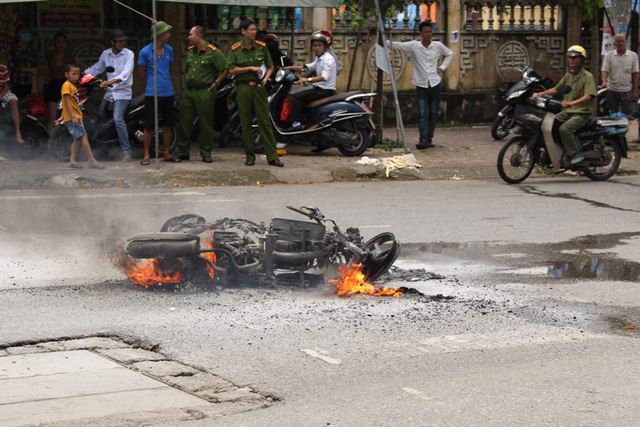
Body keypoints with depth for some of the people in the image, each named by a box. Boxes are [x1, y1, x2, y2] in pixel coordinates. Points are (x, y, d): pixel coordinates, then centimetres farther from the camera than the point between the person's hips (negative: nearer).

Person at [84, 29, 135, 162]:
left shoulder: (129, 54, -8)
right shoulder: (106, 54, 7)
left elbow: (126, 73, -21)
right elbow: (97, 68, 23)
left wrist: (111, 81, -35)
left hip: (122, 92, -6)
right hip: (109, 92, 6)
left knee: (118, 118, -23)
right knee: (100, 116, 13)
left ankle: (126, 150, -21)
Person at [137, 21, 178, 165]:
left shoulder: (169, 50, 8)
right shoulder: (145, 52, -8)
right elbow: (141, 73, 2)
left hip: (168, 93, 5)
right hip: (152, 94, -5)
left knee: (168, 125, 10)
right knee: (149, 126, -3)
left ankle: (167, 153, 20)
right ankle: (146, 155, 4)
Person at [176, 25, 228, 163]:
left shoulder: (213, 52, -8)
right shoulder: (190, 51, 15)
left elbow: (227, 69, -10)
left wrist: (215, 83, -9)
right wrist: (188, 80, 16)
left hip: (205, 93, -6)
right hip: (189, 92, 6)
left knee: (206, 124, -1)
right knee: (184, 122, 4)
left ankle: (206, 153, 7)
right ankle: (182, 152, 12)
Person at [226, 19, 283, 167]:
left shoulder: (261, 47, 7)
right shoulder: (235, 49, 2)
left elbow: (270, 66, 14)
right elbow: (232, 70, -4)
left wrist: (266, 78, -5)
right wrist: (251, 68, -11)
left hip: (259, 87, 1)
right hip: (243, 88, -1)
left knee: (265, 122, -2)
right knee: (245, 123, 2)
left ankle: (272, 156, -1)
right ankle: (249, 156, 11)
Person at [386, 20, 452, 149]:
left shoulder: (438, 46, 4)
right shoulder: (414, 46, -2)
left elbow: (449, 54, 22)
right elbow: (398, 45, -8)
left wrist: (443, 67, 8)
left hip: (435, 84, 2)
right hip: (421, 85, -2)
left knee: (433, 114, 6)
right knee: (422, 114, -10)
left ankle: (429, 139, 15)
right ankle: (423, 140, -15)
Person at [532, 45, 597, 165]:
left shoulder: (587, 77, -9)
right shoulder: (568, 75, 15)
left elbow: (588, 96, -23)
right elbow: (556, 89, 22)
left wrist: (571, 103, -39)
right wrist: (539, 94, 7)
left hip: (583, 113, -8)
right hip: (567, 112, 8)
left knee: (564, 128, -31)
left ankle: (576, 154, -23)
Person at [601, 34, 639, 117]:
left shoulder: (633, 55, 2)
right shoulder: (609, 56, 2)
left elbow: (635, 74, 3)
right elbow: (605, 70, -3)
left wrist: (635, 91, 0)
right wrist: (604, 81, -24)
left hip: (627, 91, 0)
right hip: (612, 90, 0)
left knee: (628, 115, -3)